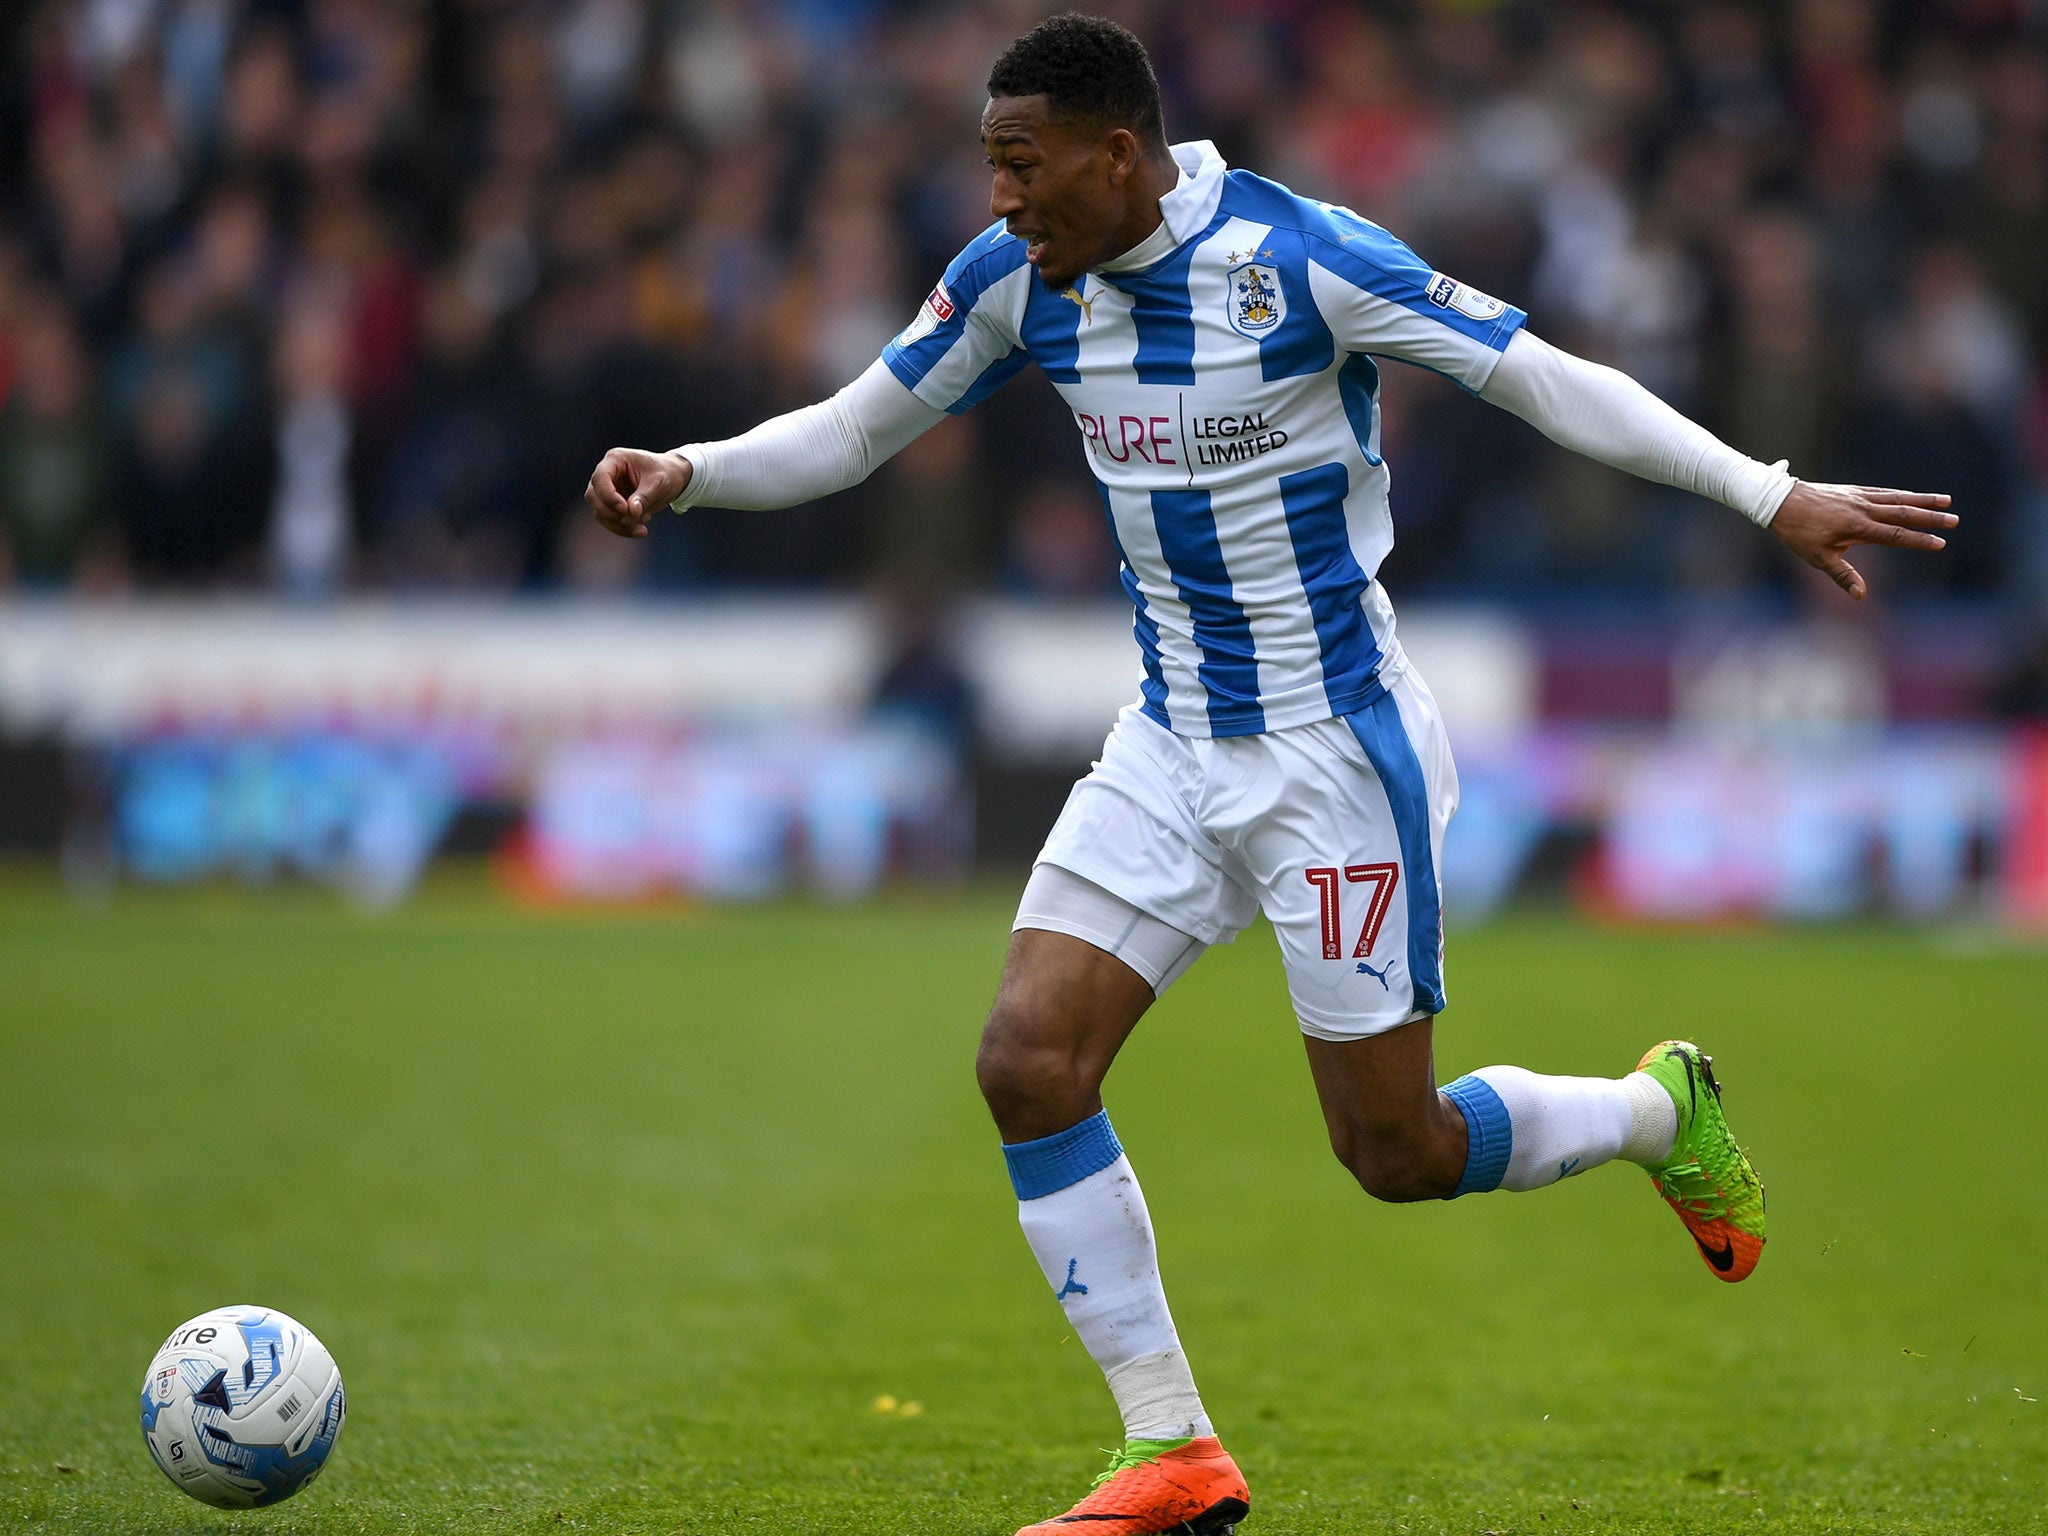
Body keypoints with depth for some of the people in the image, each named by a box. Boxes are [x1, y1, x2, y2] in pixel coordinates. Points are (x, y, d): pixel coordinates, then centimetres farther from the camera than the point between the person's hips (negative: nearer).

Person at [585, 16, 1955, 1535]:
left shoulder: (1303, 258, -20)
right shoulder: (1015, 278, -2)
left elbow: (1546, 377, -17)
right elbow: (850, 434, 9)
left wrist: (1775, 497, -22)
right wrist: (684, 475, -8)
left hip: (1335, 747, -6)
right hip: (1170, 749, 6)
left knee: (1395, 1152, -1)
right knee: (1029, 1064, -10)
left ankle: (1662, 1112, 30)